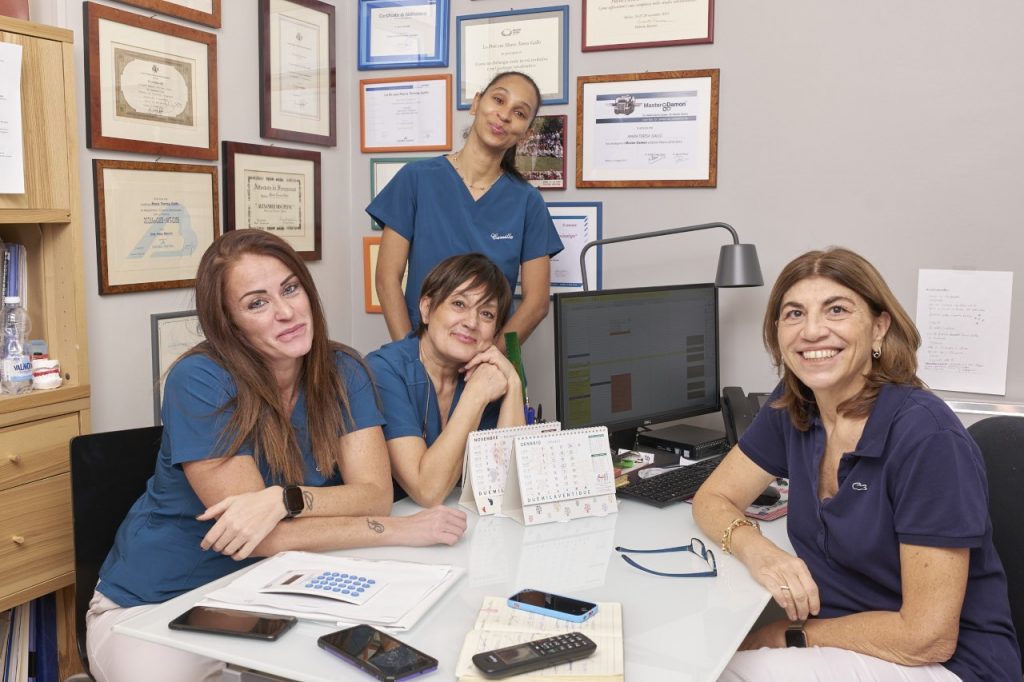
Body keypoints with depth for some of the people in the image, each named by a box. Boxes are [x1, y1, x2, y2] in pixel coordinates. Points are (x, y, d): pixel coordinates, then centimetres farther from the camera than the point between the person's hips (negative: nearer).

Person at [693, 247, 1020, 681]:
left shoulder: (926, 435, -24)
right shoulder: (791, 408, -5)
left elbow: (927, 636, -24)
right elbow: (713, 499, 2)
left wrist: (788, 636, -15)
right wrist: (755, 549, -19)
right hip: (840, 643, 6)